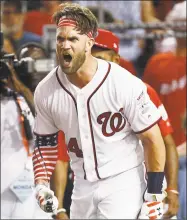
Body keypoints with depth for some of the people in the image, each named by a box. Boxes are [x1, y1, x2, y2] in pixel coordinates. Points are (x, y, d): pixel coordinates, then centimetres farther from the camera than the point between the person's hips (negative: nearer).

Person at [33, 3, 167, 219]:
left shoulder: (125, 85, -19)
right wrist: (41, 185, -7)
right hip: (83, 185, 5)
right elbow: (45, 142, 9)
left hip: (123, 184, -5)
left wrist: (153, 196, -12)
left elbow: (152, 139, -12)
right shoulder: (45, 91, -5)